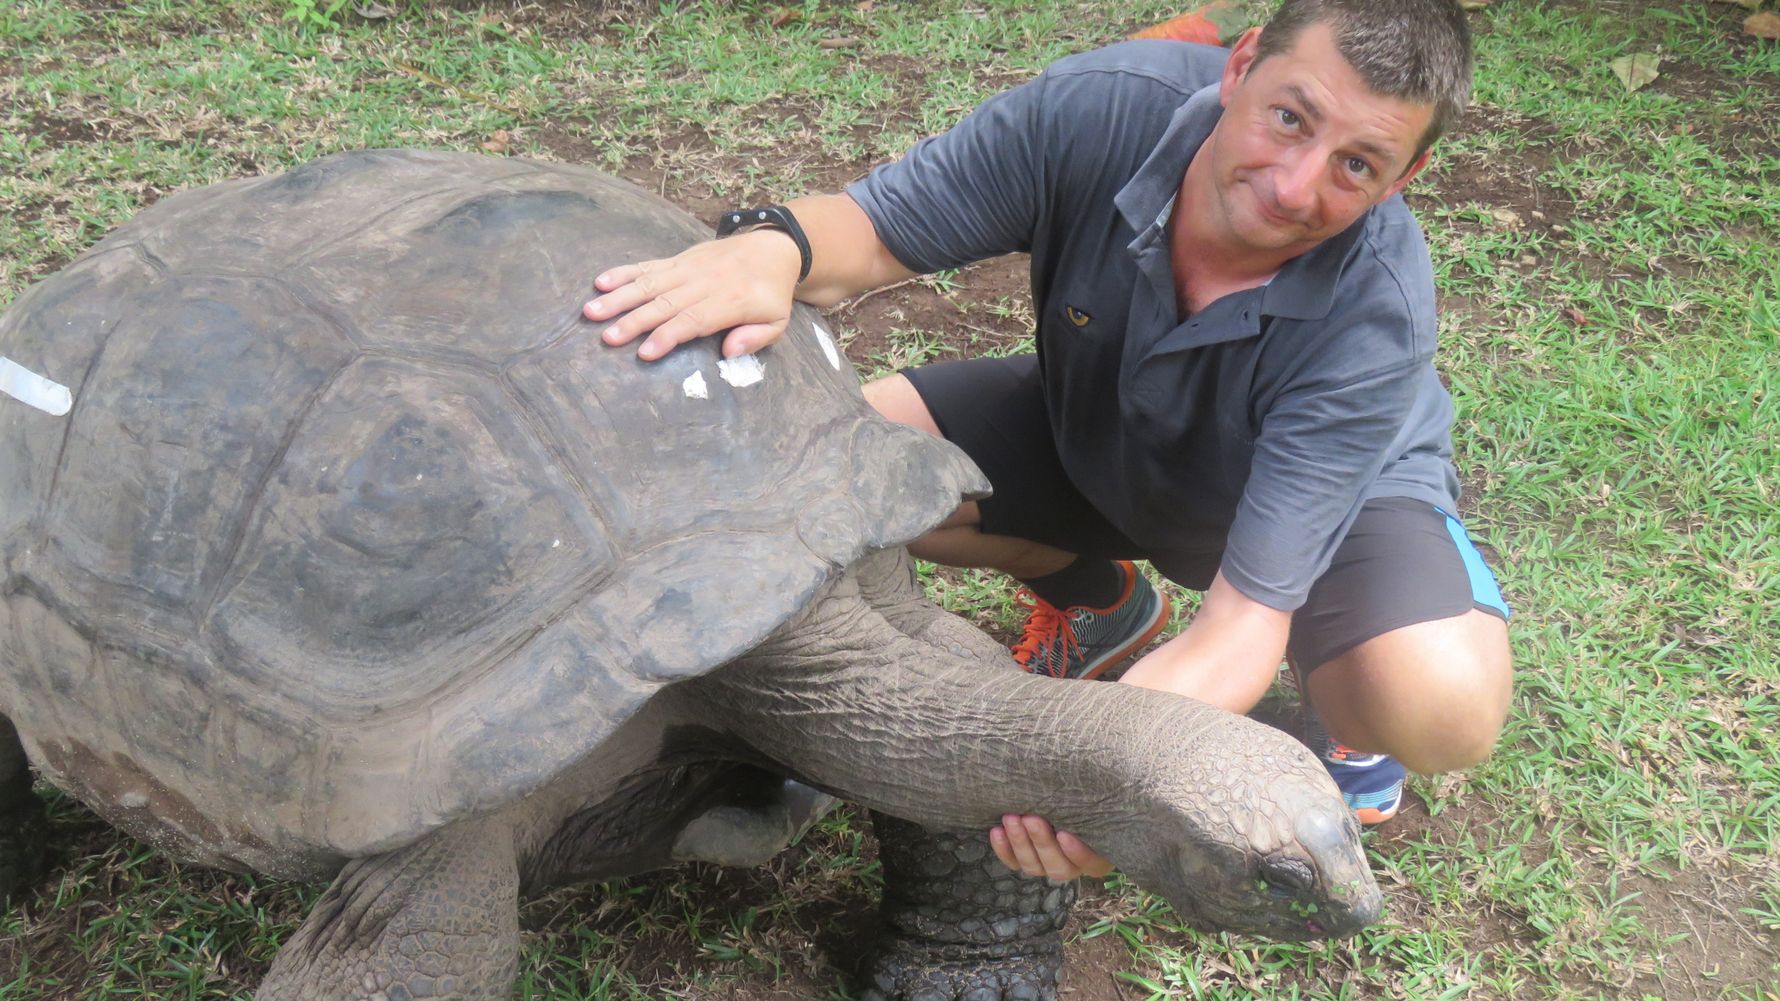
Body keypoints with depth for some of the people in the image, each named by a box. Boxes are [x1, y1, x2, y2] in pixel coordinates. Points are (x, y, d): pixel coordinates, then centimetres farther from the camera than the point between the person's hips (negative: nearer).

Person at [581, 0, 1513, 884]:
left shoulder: (1376, 317, -37)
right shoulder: (1097, 109, -31)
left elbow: (1246, 618, -38)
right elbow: (869, 227, -24)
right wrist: (773, 247, -48)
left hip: (1339, 481, -3)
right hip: (1096, 441, 4)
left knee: (1443, 707, -34)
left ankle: (1341, 696, 7)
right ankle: (1097, 599, 11)